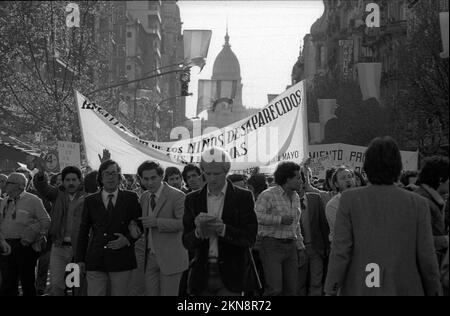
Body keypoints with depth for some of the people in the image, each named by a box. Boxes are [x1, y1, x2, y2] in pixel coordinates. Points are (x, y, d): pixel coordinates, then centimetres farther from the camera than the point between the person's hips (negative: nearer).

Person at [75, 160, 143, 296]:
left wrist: (128, 239, -7)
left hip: (122, 260, -1)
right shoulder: (90, 201, 10)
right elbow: (83, 232, 11)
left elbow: (141, 224, 11)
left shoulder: (131, 198, 7)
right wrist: (79, 259, 6)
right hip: (95, 262, 1)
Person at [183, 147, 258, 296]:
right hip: (202, 275, 3)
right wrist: (199, 232, -20)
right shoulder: (192, 199, 7)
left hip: (230, 276, -3)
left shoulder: (243, 197, 0)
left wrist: (222, 229, -22)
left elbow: (250, 238, -7)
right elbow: (187, 242, 2)